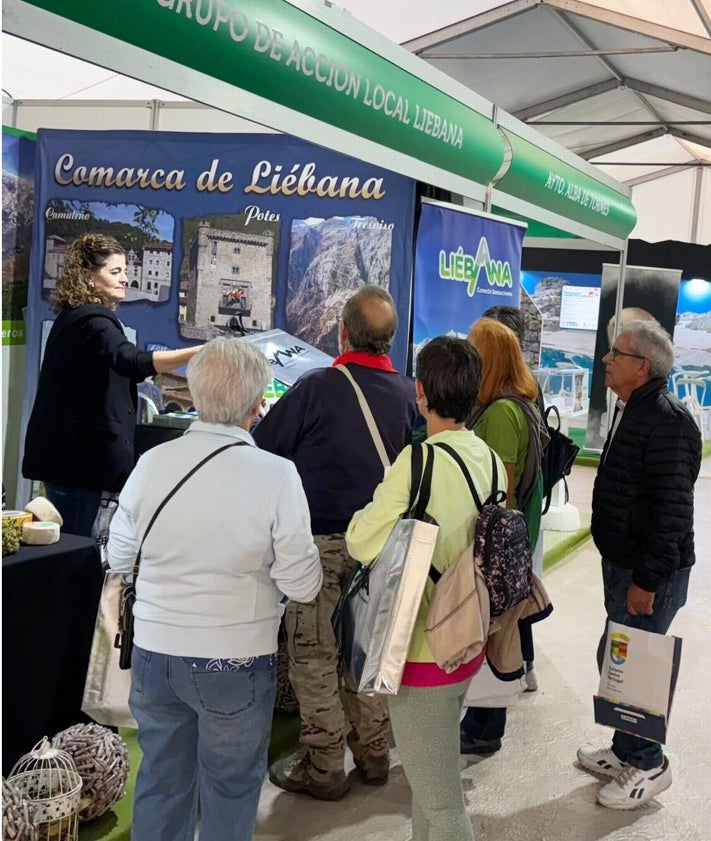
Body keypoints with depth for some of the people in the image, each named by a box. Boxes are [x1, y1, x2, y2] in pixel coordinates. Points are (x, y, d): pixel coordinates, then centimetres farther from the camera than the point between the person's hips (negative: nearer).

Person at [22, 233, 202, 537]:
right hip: (78, 451, -11)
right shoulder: (92, 321, -17)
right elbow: (131, 361, -36)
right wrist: (199, 352, -46)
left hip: (68, 448, 11)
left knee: (74, 538, 15)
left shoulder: (73, 316, 16)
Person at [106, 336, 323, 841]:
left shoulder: (152, 463, -7)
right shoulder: (276, 475, -18)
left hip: (153, 652, 4)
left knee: (160, 782, 22)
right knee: (229, 791, 16)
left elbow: (118, 557, 6)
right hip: (234, 662, -3)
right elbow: (303, 587, -14)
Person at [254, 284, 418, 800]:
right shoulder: (408, 394, -3)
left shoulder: (317, 388, -17)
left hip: (319, 542, -5)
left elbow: (265, 446, -10)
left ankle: (323, 767, 14)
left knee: (315, 655, 7)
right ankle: (373, 753, 29)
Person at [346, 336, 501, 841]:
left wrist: (372, 511, 4)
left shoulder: (419, 460, -22)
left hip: (422, 651, -8)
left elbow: (364, 543, -16)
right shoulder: (490, 461, 1)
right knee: (434, 779, 25)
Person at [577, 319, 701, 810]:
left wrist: (647, 579, -23)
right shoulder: (634, 412, 12)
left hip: (650, 572, -10)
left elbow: (673, 509, -25)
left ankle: (649, 765, 17)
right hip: (623, 563, 10)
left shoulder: (666, 420, -21)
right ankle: (627, 751, 33)